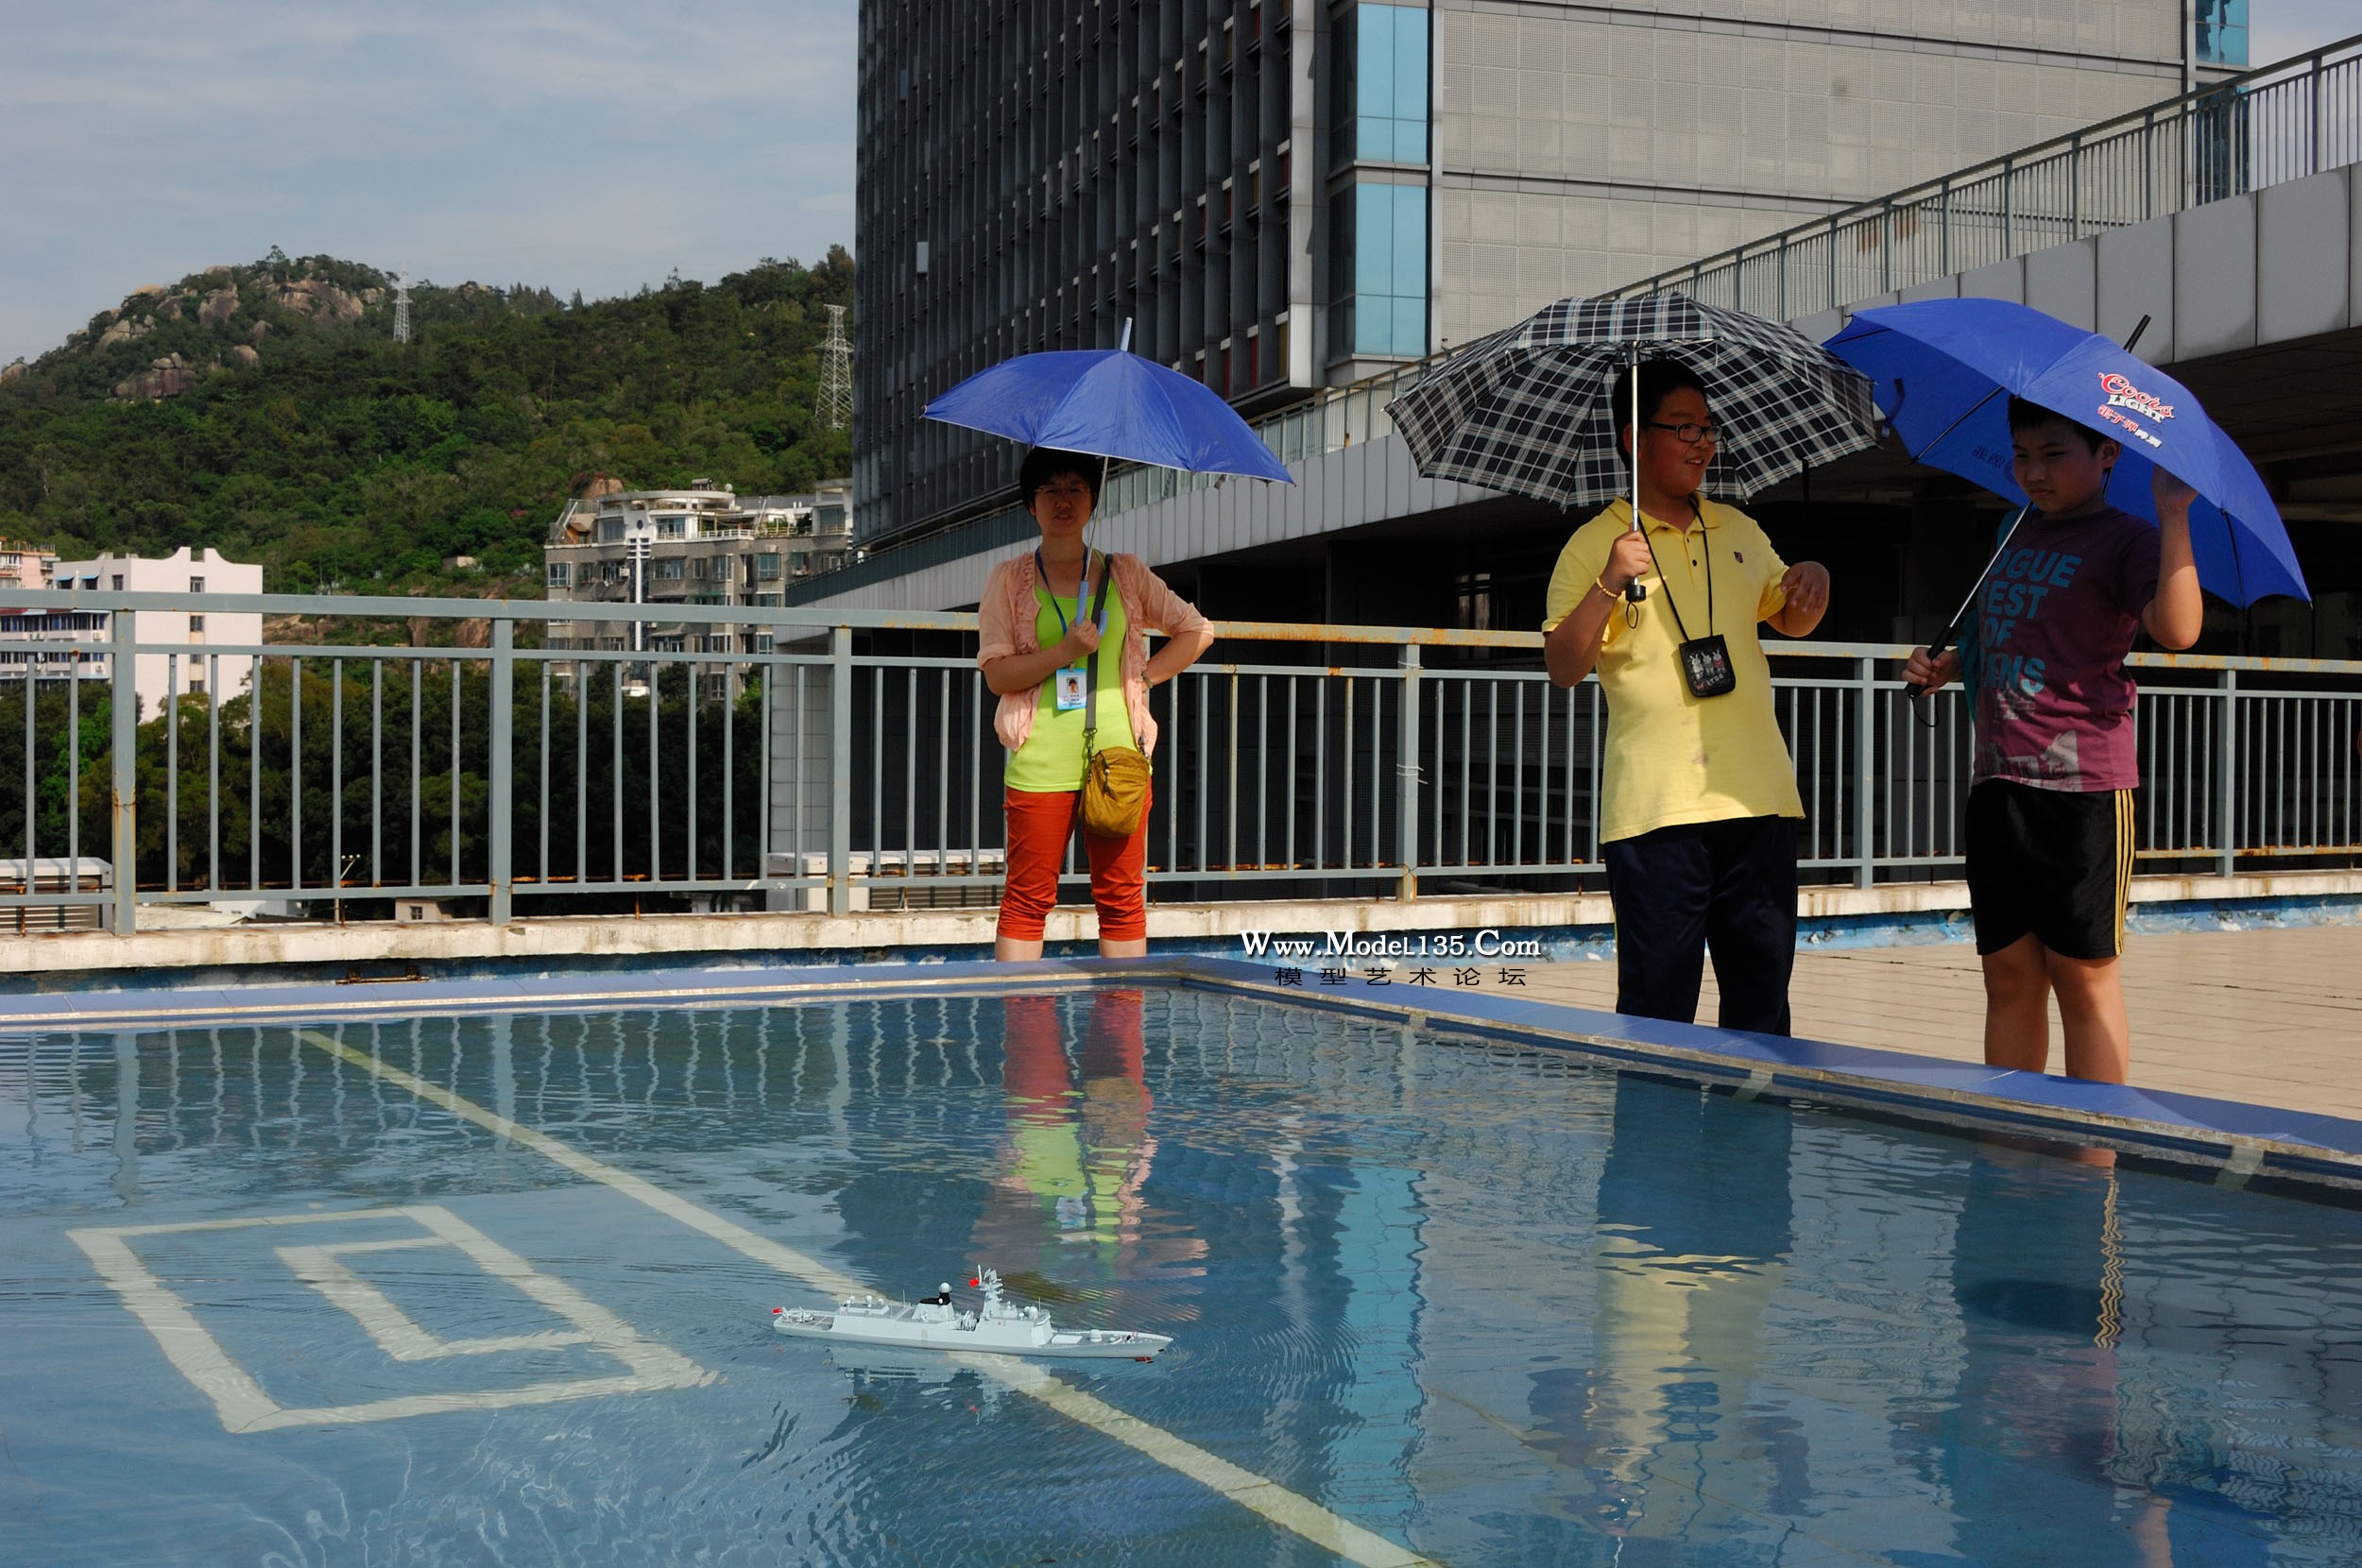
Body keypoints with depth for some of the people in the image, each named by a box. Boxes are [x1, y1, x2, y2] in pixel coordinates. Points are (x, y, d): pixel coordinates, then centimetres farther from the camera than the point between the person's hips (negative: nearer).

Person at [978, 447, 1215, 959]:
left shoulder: (1125, 575, 13)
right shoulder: (1009, 580, 8)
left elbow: (1197, 631, 18)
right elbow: (997, 673, 0)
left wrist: (1144, 676, 5)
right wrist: (1066, 651, -13)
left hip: (1118, 757, 2)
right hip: (1041, 763, -2)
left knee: (1122, 898, 3)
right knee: (1028, 898, -2)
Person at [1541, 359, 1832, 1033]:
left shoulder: (1738, 530, 16)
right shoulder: (1595, 545, -1)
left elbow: (1793, 621, 28)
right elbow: (1562, 668, -7)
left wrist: (1813, 585, 6)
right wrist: (1609, 586, -20)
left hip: (1759, 796, 5)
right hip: (1656, 804, -5)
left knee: (1762, 998, 11)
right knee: (1658, 1007, -3)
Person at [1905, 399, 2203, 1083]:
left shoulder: (2126, 541, -4)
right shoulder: (2014, 536, 17)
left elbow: (2177, 629, -23)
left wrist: (2174, 515, -25)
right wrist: (1945, 667, 12)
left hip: (2083, 783, -6)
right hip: (1995, 780, 6)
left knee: (2084, 972, -1)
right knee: (2009, 972, 9)